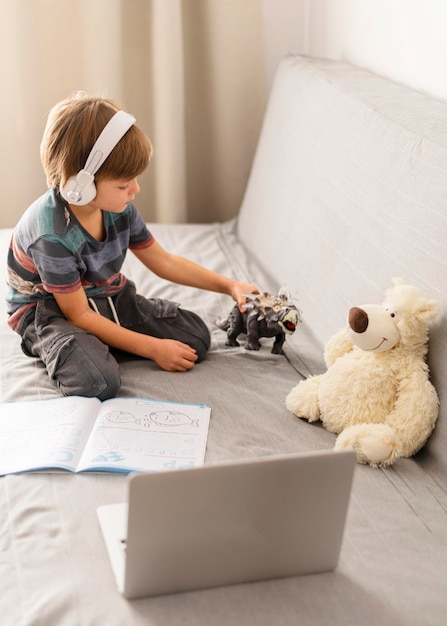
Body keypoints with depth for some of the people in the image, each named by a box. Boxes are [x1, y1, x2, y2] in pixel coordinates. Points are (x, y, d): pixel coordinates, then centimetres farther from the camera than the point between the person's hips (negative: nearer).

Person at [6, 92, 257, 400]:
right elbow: (78, 315, -23)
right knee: (98, 381, -36)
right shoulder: (52, 235, -32)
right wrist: (153, 348, -21)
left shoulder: (120, 208, -9)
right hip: (51, 311, -7)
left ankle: (98, 345, 3)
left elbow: (163, 261, 7)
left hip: (108, 297, 7)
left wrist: (229, 285, 1)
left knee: (197, 337, -6)